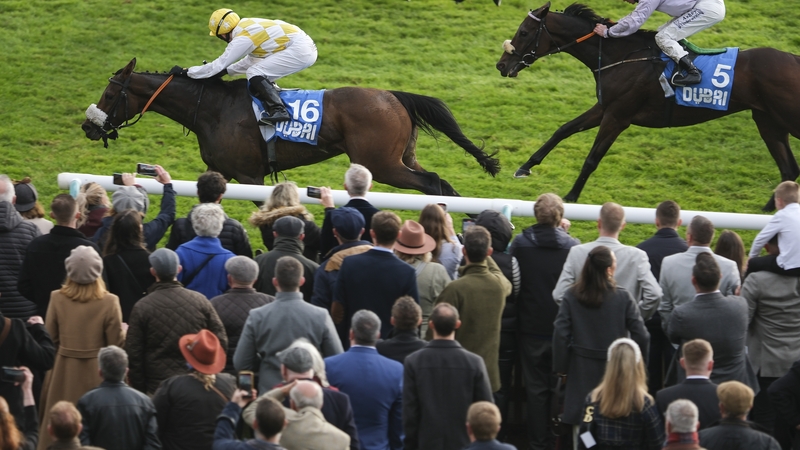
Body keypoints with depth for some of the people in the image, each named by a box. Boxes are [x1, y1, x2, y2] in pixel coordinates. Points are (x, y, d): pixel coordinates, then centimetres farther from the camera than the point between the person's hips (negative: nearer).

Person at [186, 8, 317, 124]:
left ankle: (278, 111, -23)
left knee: (255, 74, -12)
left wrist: (186, 72, 1)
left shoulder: (241, 40, -12)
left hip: (300, 51, -10)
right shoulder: (248, 27, 16)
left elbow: (218, 66, -7)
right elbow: (252, 60, 28)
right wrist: (227, 70, 25)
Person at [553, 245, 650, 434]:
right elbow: (641, 335, -8)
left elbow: (560, 334, -6)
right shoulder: (623, 297, -8)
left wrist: (561, 368, 5)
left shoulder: (571, 297, -4)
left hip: (582, 375, 1)